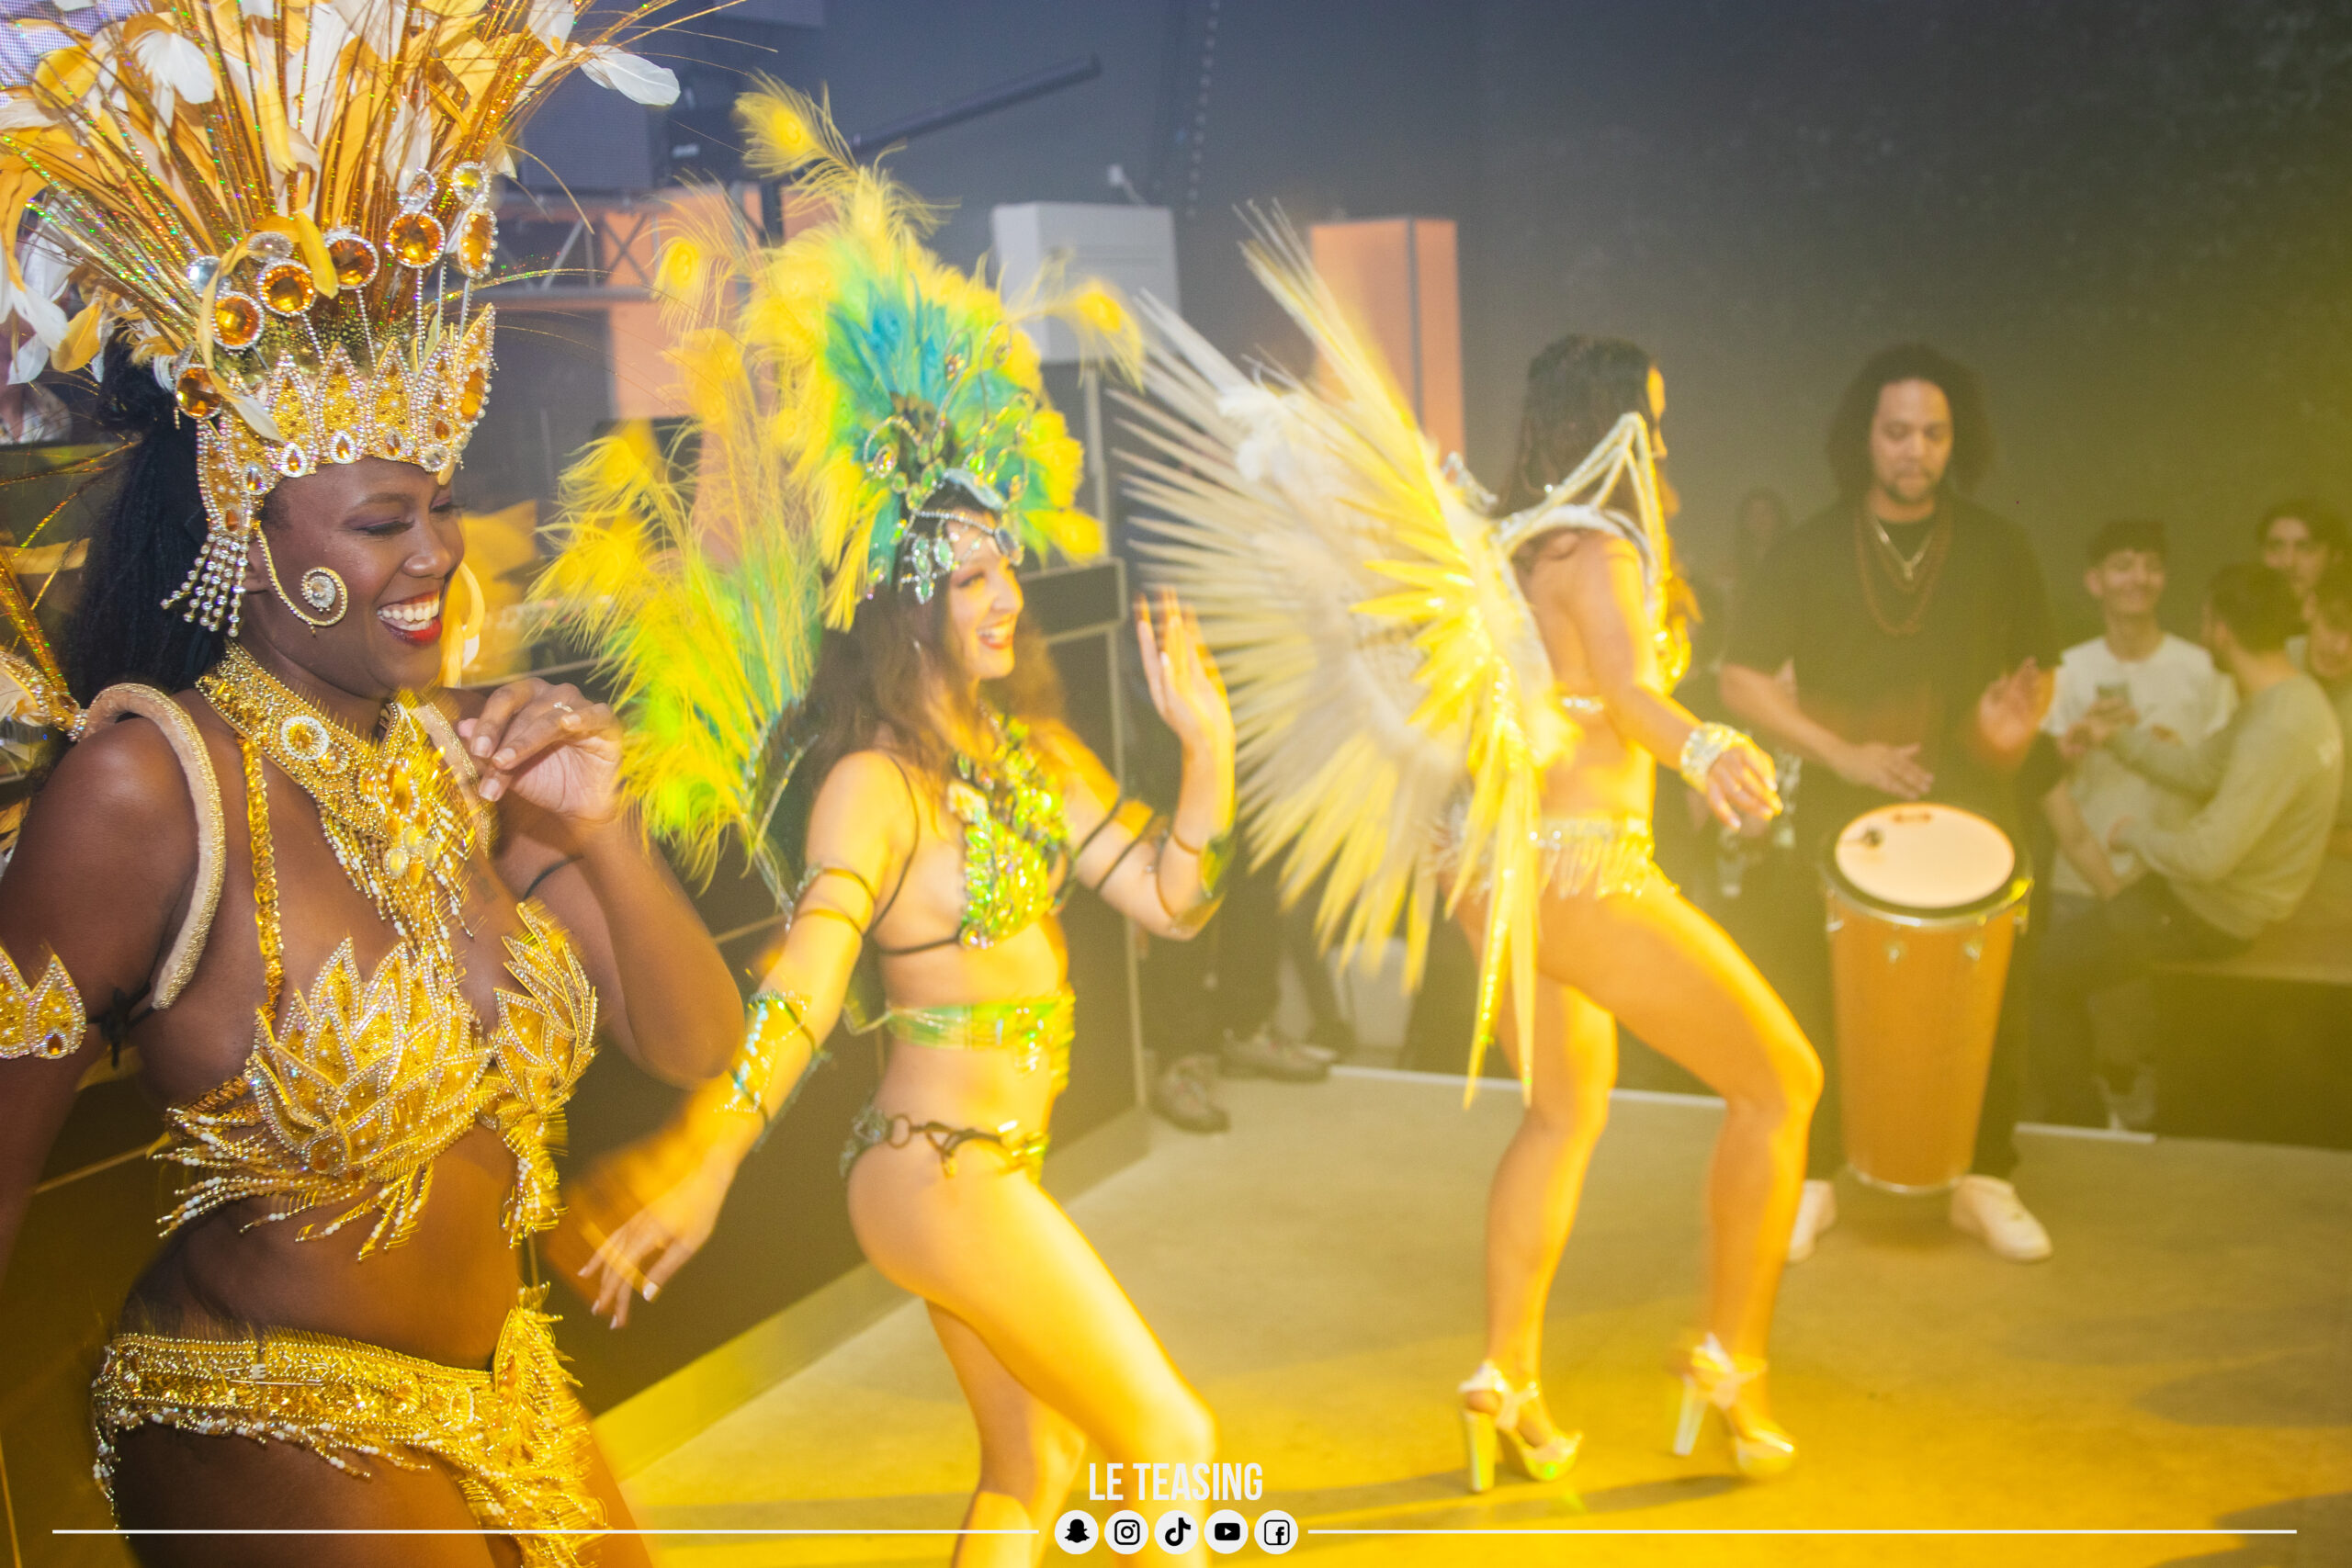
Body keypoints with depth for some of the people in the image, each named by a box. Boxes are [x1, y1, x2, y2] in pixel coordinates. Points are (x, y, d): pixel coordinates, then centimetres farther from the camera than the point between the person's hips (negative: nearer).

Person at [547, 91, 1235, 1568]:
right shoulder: (875, 785, -18)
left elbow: (1167, 895, 7)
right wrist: (707, 1163, -39)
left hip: (991, 1160, 8)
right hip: (939, 1163, -8)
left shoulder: (1029, 747, 7)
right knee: (1168, 1440, 1)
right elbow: (803, 979, -30)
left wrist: (1207, 741, -6)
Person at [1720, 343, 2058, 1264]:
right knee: (1809, 997, -3)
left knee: (1994, 1000, 0)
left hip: (1971, 815, 1)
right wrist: (1843, 752, -13)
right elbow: (1744, 679, -1)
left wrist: (2017, 726, -10)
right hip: (1840, 816, -1)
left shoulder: (1998, 552, 5)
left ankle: (1986, 1180, 18)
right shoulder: (1809, 552, 1)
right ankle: (1812, 1181, 13)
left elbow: (2039, 672, 14)